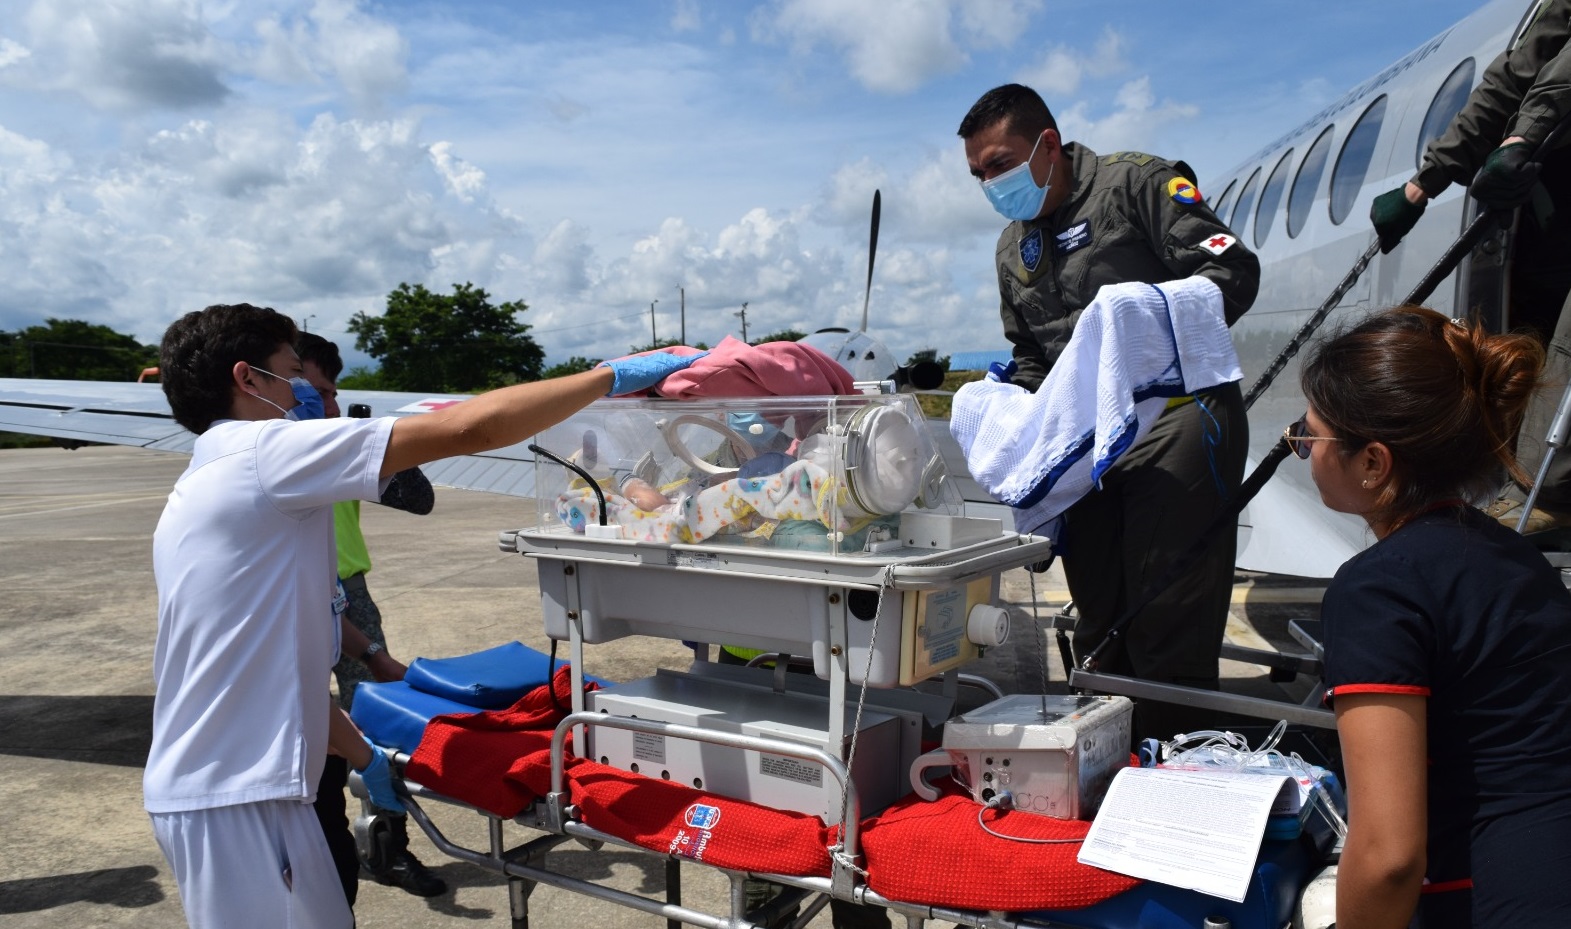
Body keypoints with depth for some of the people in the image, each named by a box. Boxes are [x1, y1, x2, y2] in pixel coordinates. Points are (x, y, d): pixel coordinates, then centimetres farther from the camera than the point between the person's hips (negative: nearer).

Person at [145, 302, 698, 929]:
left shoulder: (203, 488, 17)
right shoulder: (264, 451, -14)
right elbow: (466, 429, -21)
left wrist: (361, 755, 20)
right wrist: (612, 376, -14)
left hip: (208, 780, 10)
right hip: (233, 798, -10)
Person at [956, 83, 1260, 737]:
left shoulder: (1136, 183, -3)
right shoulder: (1013, 248, 18)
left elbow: (1233, 271, -11)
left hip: (1175, 419, -7)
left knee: (1169, 619, -8)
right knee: (1099, 619, 10)